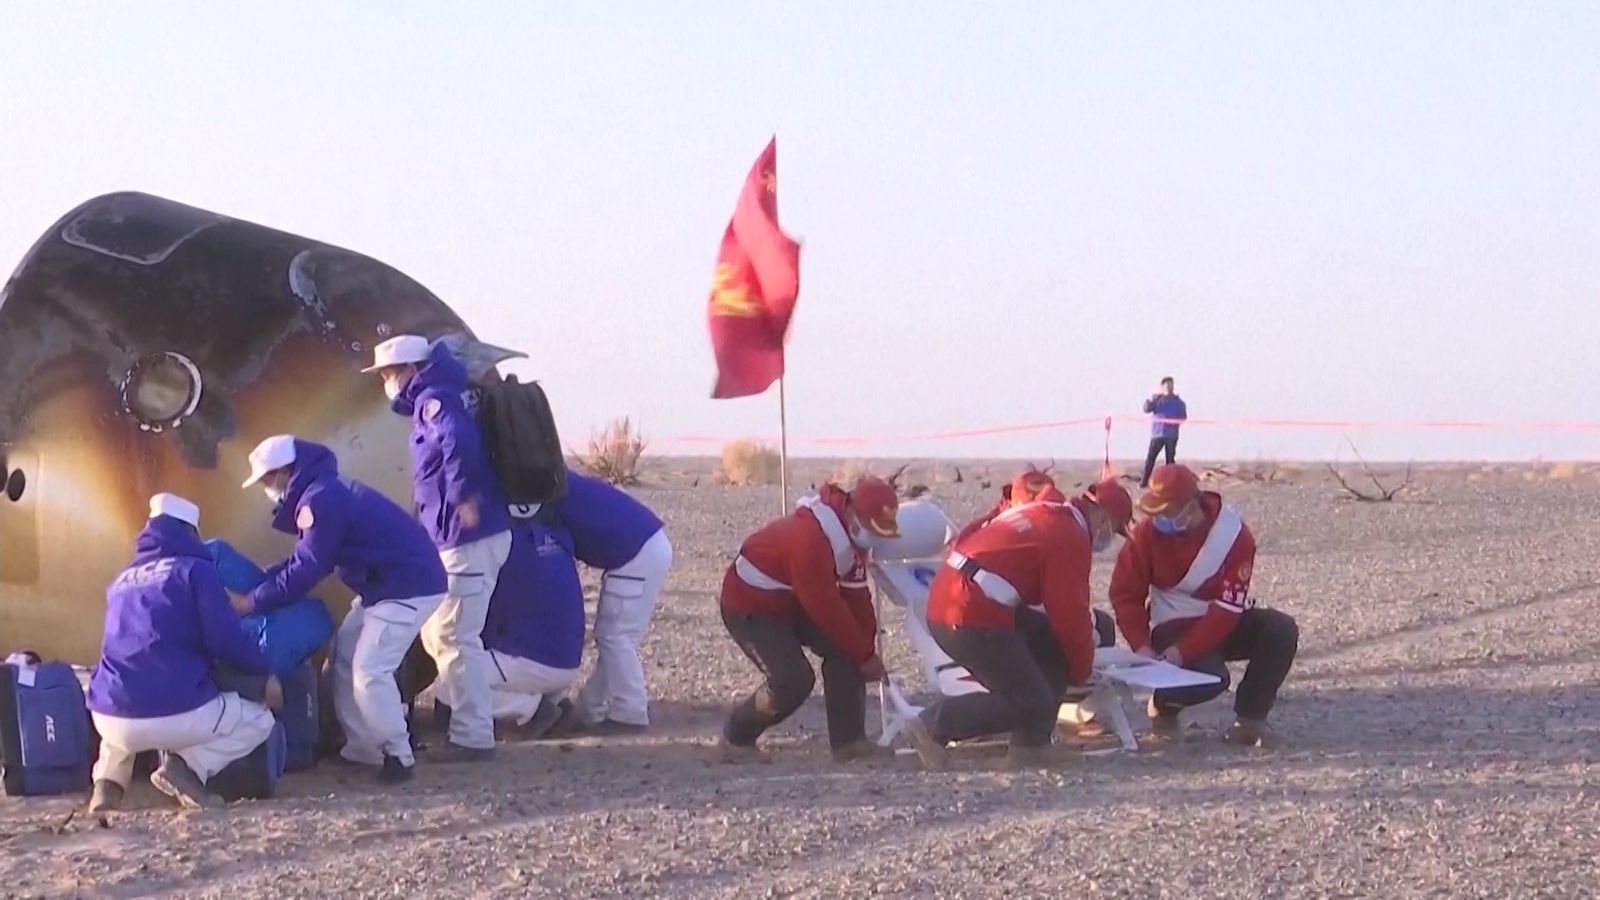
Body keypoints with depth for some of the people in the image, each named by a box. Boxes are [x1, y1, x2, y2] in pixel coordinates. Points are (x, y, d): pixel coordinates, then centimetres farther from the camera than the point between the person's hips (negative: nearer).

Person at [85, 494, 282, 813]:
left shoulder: (122, 580, 19)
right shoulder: (194, 570, 1)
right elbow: (226, 639, -7)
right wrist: (265, 672, 10)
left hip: (109, 719, 5)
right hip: (176, 714, -5)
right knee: (259, 722, 19)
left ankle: (110, 779, 13)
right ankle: (187, 764, -7)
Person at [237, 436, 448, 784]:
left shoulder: (321, 499, -20)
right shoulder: (325, 492, 13)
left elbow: (308, 568, -20)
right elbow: (306, 558, 18)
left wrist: (254, 601, -12)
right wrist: (257, 582, 10)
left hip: (409, 586, -11)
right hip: (387, 585, 11)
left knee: (370, 670, -14)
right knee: (345, 658, 13)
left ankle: (398, 756, -5)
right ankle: (362, 748, 15)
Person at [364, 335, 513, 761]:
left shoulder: (433, 399, -11)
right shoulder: (433, 398, 19)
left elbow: (460, 439, -31)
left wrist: (464, 497, -26)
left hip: (468, 540, -10)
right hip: (460, 538, 10)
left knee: (456, 637, -6)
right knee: (439, 634, 17)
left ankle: (473, 737, -2)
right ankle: (468, 725, 23)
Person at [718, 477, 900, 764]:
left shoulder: (852, 533, -7)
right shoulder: (809, 539, -36)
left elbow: (855, 595, -2)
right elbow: (826, 608, -30)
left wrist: (867, 648, -8)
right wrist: (865, 655, -21)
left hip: (793, 601, 9)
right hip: (749, 607, -9)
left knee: (845, 652, -8)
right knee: (792, 680, -20)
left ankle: (848, 740, -3)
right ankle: (736, 738, 2)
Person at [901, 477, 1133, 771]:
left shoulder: (1043, 512, 21)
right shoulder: (1070, 536, -8)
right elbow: (1070, 612, -6)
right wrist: (1083, 670, 9)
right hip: (974, 619, -10)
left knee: (1054, 646, 16)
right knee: (1031, 705, -3)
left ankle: (1031, 745, 15)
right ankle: (935, 725, -5)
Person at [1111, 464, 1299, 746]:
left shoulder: (1234, 535, -19)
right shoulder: (1148, 532, -15)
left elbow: (1228, 606, -23)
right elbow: (1125, 593, -10)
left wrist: (1184, 651, -30)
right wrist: (1142, 646, -23)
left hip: (1224, 624, 2)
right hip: (1174, 625, -2)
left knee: (1282, 630, -26)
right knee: (1211, 677, -32)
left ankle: (1250, 717, -12)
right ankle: (1164, 702, 2)